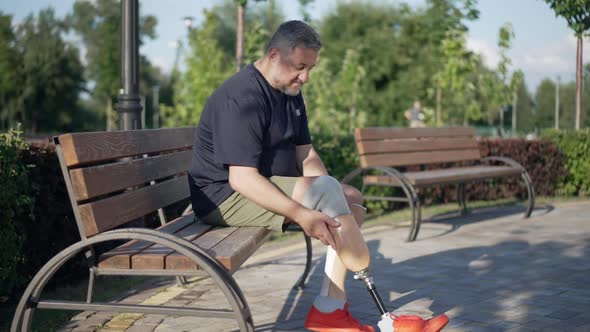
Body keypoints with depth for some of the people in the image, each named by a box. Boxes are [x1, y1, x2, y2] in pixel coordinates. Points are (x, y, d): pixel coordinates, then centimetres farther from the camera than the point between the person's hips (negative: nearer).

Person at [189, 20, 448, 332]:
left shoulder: (291, 93, 9)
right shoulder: (241, 97, -21)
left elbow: (306, 155, 7)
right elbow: (241, 178, -29)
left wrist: (329, 203, -12)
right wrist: (303, 214, -35)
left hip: (274, 188, 10)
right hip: (225, 197, -10)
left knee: (352, 199, 1)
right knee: (327, 189, -27)